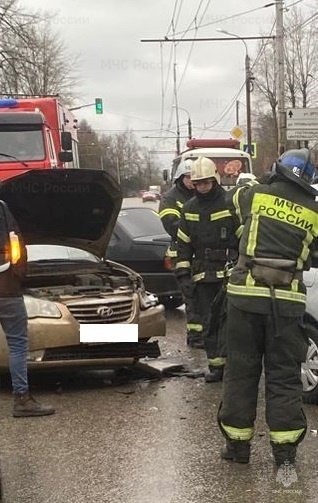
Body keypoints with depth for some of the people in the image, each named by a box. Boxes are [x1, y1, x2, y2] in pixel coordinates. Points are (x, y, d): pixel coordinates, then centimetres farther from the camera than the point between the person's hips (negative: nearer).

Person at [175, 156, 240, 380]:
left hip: (229, 273, -5)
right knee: (207, 322, 6)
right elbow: (183, 244, 14)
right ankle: (216, 365, 13)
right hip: (202, 275, 5)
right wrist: (183, 273, 7)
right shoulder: (189, 209, 11)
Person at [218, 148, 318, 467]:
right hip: (288, 300, 0)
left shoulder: (254, 195, 3)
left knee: (241, 370, 9)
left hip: (246, 294, 0)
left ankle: (237, 443, 14)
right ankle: (285, 448, 6)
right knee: (284, 375, 7)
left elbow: (236, 200, 25)